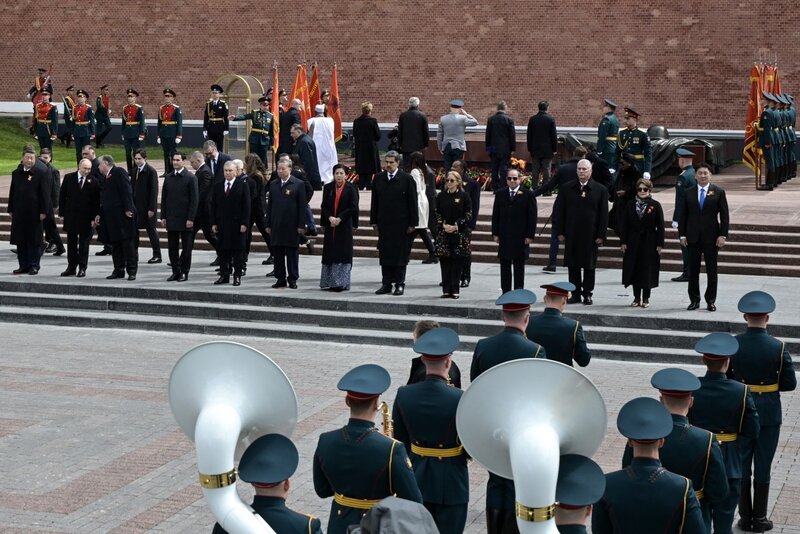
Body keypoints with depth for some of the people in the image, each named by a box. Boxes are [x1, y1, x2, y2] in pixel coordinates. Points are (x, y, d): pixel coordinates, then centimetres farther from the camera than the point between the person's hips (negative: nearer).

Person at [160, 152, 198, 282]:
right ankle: (176, 272, 14)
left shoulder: (190, 178, -5)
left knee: (186, 247, 3)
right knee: (172, 247, 6)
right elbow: (164, 198, 14)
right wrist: (163, 216, 6)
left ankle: (184, 272, 10)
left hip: (185, 219, -5)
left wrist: (190, 218, -13)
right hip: (171, 219, 5)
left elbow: (194, 200, -8)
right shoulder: (168, 178, 11)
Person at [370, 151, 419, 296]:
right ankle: (386, 284, 13)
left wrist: (412, 223, -7)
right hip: (384, 223, 4)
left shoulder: (407, 179, -4)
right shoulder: (378, 179, 7)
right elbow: (374, 202, 11)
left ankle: (399, 284, 10)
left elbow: (412, 202, -4)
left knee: (400, 254, 2)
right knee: (384, 254, 6)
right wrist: (374, 221, 6)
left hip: (401, 223, -4)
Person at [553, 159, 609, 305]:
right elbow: (558, 211, 6)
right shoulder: (567, 189, 5)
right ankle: (575, 294, 13)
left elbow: (604, 214, 0)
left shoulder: (600, 190, 1)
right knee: (573, 266, 5)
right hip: (571, 235, 1)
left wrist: (601, 235, -6)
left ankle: (587, 293, 16)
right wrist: (560, 232, 0)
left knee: (589, 266, 6)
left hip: (590, 236, -1)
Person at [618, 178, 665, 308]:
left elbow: (660, 226, -2)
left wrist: (660, 244, -7)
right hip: (633, 242, 2)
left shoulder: (655, 205, -1)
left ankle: (646, 298, 11)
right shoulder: (630, 205, 6)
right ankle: (636, 298, 14)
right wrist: (623, 242, -2)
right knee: (634, 270, 4)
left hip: (649, 243, -2)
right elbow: (624, 224, 5)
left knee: (648, 271, 1)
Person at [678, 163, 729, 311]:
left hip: (711, 237, -2)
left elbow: (724, 215, -1)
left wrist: (723, 235, -9)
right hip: (693, 237, 2)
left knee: (711, 270, 3)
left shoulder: (718, 192, 0)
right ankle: (694, 300, 14)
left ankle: (710, 301, 12)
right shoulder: (688, 193, 6)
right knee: (693, 271, 5)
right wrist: (682, 235, 0)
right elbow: (683, 215, 7)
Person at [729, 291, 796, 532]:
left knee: (741, 466, 12)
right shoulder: (778, 348, -13)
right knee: (763, 468, 9)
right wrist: (769, 385, 8)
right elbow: (790, 383, -8)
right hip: (768, 414, -1)